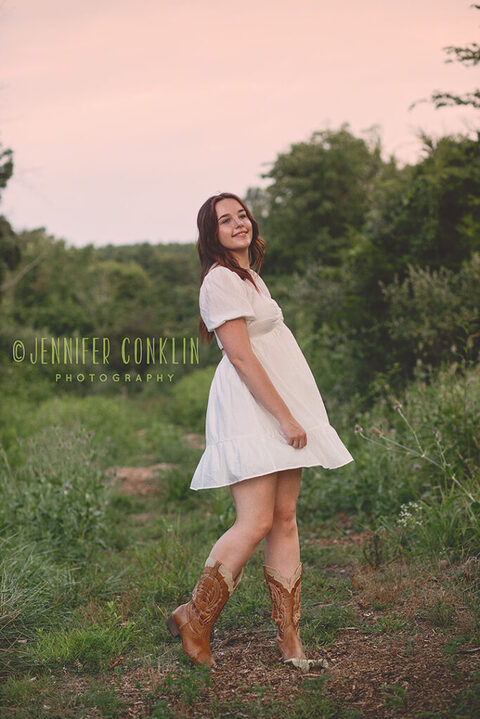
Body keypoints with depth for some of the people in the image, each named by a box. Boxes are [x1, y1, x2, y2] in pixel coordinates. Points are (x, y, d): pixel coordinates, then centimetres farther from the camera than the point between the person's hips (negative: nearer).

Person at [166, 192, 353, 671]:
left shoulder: (249, 275, 21)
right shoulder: (220, 279, -9)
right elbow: (242, 357, -16)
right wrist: (285, 417, -18)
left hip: (280, 406, 9)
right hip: (249, 408, -9)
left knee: (285, 519, 5)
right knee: (256, 523, -12)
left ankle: (288, 635, 9)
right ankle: (195, 619, 2)